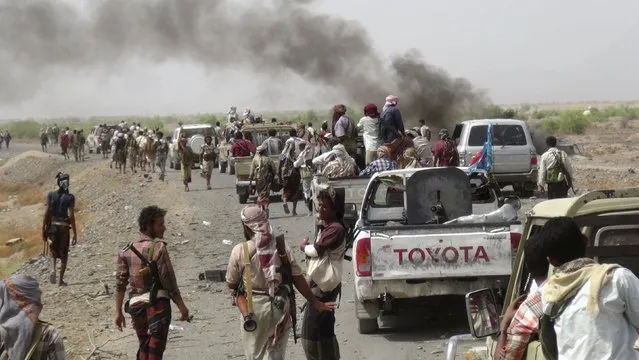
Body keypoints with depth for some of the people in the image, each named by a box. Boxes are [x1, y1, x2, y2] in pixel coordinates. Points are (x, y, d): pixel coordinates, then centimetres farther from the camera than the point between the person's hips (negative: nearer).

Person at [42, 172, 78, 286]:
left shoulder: (51, 195, -2)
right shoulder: (70, 197, -7)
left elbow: (46, 213, -4)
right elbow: (71, 216, -11)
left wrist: (43, 230, 3)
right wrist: (75, 234, -7)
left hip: (52, 227, 2)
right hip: (64, 227, -1)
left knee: (53, 251, 19)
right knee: (64, 254, 13)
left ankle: (53, 269, -9)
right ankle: (61, 280, 13)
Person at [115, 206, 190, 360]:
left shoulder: (127, 251, 13)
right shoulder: (158, 247, -5)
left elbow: (120, 283, 11)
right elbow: (168, 280, -10)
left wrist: (118, 312, 14)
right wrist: (182, 306, -7)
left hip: (136, 305, 6)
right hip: (157, 302, -6)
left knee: (144, 347, 18)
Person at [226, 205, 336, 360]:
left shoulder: (239, 250, -12)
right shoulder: (281, 247, -7)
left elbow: (231, 284, -2)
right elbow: (298, 278, -5)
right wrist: (315, 302, 3)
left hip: (253, 307, -2)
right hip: (280, 306, 2)